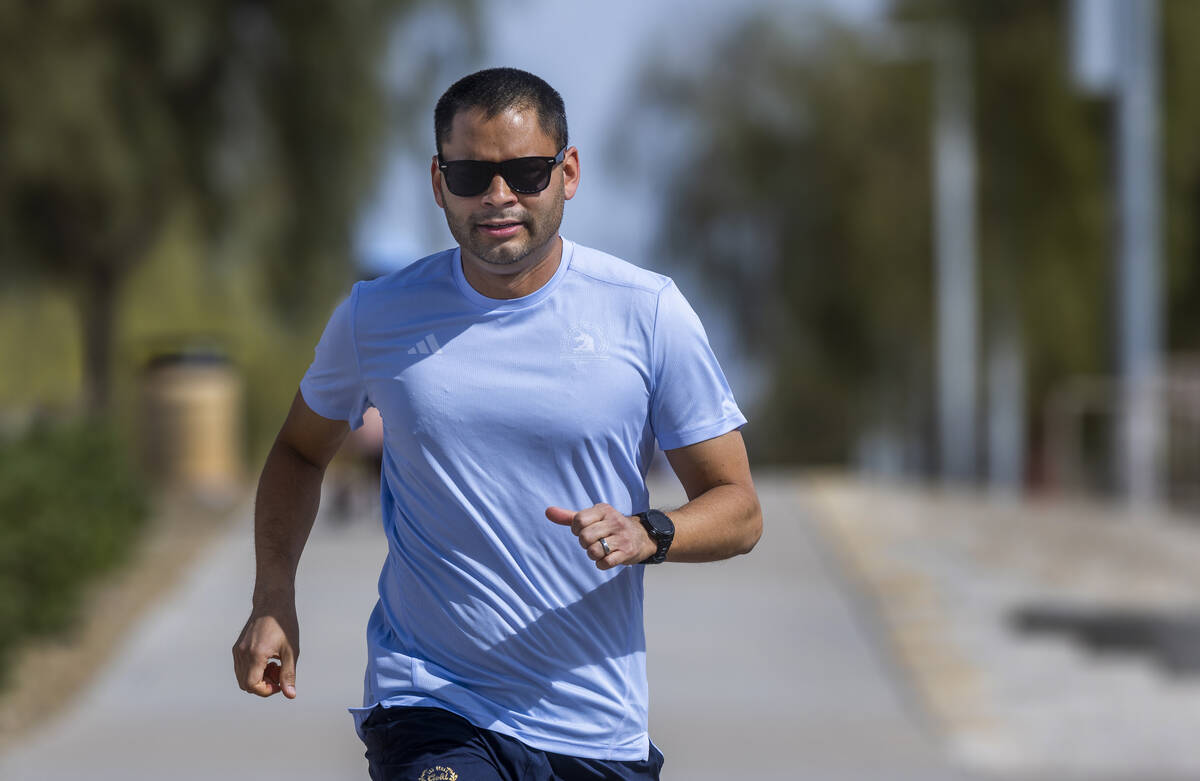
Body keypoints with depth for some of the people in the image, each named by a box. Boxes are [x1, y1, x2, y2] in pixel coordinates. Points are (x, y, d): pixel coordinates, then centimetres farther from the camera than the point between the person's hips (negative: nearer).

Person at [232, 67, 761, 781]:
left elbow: (738, 509, 3)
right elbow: (302, 449, 20)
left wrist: (646, 534, -18)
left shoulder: (649, 313, -2)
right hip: (428, 714, -1)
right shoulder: (375, 316, 1)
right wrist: (274, 598, 6)